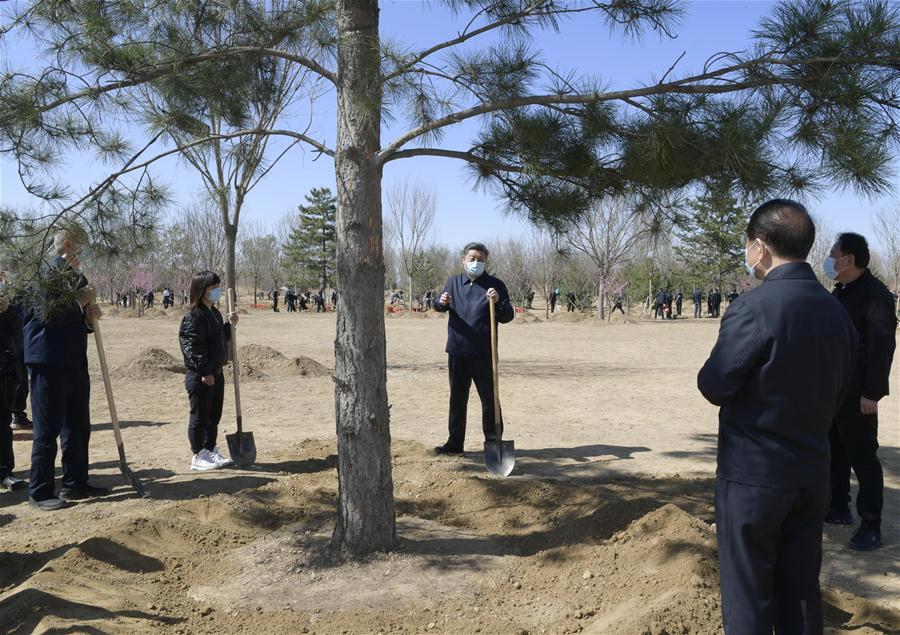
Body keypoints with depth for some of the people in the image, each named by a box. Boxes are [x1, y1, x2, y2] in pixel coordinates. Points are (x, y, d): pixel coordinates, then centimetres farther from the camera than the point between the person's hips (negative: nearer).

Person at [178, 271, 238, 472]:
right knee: (200, 416, 0)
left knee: (214, 415, 15)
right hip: (200, 376, -9)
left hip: (216, 373, 9)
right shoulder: (193, 316, -16)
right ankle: (198, 457, 9)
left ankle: (211, 451, 26)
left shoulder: (215, 313, 13)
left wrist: (230, 325, 5)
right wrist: (205, 372, -23)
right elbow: (193, 346, -21)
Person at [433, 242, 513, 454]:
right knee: (457, 399, 14)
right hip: (457, 352, 4)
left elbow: (508, 317, -4)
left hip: (483, 354, -4)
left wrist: (498, 302, -25)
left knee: (489, 400, 2)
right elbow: (438, 306, 13)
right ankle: (455, 442, 24)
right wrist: (442, 302, -10)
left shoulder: (495, 285, -2)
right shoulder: (454, 283, 9)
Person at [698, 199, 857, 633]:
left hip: (751, 475, -6)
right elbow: (836, 394, 10)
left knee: (748, 599, 6)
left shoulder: (754, 307, -20)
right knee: (802, 594, 16)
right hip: (812, 473, 7)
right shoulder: (836, 311, 3)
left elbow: (713, 386, -14)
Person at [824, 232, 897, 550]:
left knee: (862, 456, -2)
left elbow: (883, 346, -19)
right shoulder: (841, 292, 13)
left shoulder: (875, 293, -14)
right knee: (834, 452, 17)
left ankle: (871, 526, 6)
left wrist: (872, 392, -22)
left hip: (857, 393, -9)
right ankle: (839, 509, 30)